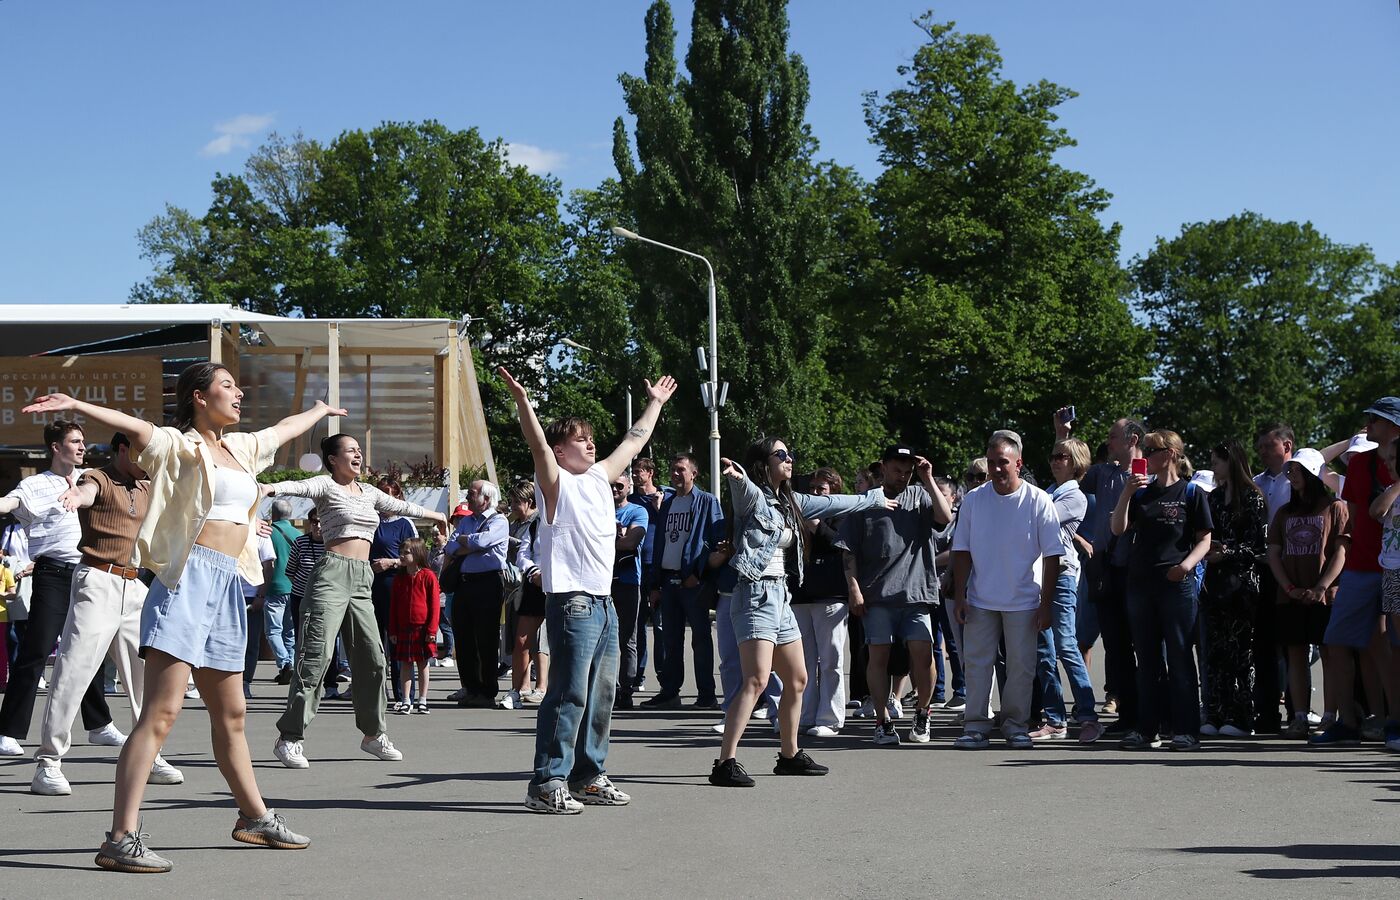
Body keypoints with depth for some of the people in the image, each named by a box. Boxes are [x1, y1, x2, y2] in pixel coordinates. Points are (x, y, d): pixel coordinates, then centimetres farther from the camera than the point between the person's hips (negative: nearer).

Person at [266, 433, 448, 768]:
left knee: (372, 658, 8)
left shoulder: (369, 492, 21)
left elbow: (401, 506, 38)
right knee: (316, 654, -13)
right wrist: (269, 487, -42)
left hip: (361, 581, 7)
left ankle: (373, 734, 21)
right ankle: (290, 738, -11)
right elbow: (300, 487, -20)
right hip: (333, 573, -7)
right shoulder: (326, 484, 1)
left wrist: (433, 515, 53)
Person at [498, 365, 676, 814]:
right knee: (569, 694, -12)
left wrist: (655, 403, 39)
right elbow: (537, 445, -22)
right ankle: (547, 783, -9)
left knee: (601, 693, 12)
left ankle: (589, 776, 20)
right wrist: (521, 400, -36)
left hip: (604, 601, 9)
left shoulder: (600, 477, 17)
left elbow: (633, 443, 31)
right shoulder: (556, 483, -5)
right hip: (572, 601, -9)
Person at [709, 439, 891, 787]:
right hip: (756, 594, -9)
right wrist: (736, 475, -57)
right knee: (756, 681, -19)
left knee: (797, 680, 16)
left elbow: (833, 503, 31)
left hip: (781, 596, 9)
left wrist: (874, 499, 42)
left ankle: (790, 755, 31)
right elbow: (743, 487, -32)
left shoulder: (790, 502, 17)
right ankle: (725, 764, -22)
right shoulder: (753, 496, -8)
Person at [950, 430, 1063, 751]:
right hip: (979, 601, 2)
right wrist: (959, 596, -1)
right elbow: (962, 551, 5)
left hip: (1024, 601, -2)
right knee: (976, 663, 2)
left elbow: (1052, 556, -3)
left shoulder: (1038, 502, -5)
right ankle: (976, 726, 7)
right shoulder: (973, 499, 1)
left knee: (1021, 666, 3)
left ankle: (1016, 725, 13)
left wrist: (1045, 604, -7)